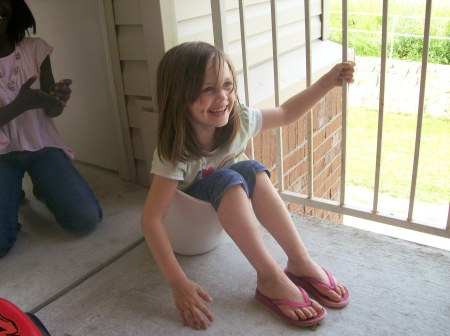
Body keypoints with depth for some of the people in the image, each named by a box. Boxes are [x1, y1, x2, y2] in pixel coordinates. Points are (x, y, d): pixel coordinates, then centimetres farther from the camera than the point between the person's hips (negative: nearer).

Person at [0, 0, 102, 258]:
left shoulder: (35, 48, -2)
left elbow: (52, 111, -2)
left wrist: (58, 100, -26)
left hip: (42, 146, 1)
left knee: (87, 219, -16)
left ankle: (44, 189, 16)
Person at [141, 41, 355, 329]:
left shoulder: (237, 120, -21)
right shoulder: (175, 152, -35)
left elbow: (286, 113, -3)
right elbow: (151, 219, -37)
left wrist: (329, 80, -11)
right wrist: (178, 282, -42)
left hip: (222, 204, 5)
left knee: (251, 170, -26)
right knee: (228, 179, -34)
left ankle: (300, 262, -23)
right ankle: (270, 278, -31)